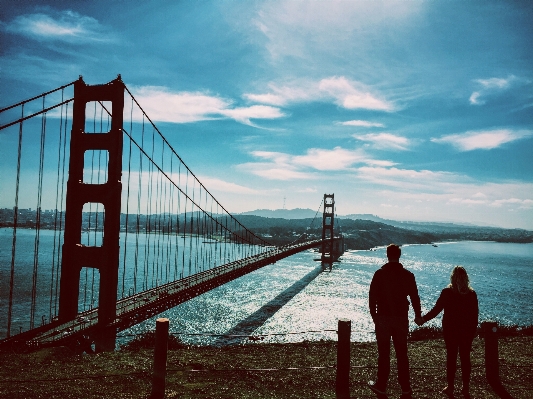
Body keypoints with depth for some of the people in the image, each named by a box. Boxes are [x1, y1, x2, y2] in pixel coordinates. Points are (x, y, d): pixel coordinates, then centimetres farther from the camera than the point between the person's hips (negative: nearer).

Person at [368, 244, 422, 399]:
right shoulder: (408, 275, -2)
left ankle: (381, 386, 14)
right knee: (402, 354, 10)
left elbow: (372, 296, -6)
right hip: (401, 318, 2)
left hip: (383, 318, -2)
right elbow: (414, 297, 2)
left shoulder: (379, 274, -7)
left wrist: (374, 315, 7)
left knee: (383, 353, 7)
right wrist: (418, 315, 16)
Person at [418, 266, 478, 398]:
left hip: (450, 329, -2)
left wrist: (423, 319, -2)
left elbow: (436, 309, -9)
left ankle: (450, 387, 11)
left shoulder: (447, 292, -11)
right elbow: (475, 314, 2)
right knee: (465, 357, 9)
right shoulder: (472, 294, -3)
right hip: (467, 330, 2)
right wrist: (474, 329, 11)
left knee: (451, 356, 6)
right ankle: (466, 387, 16)